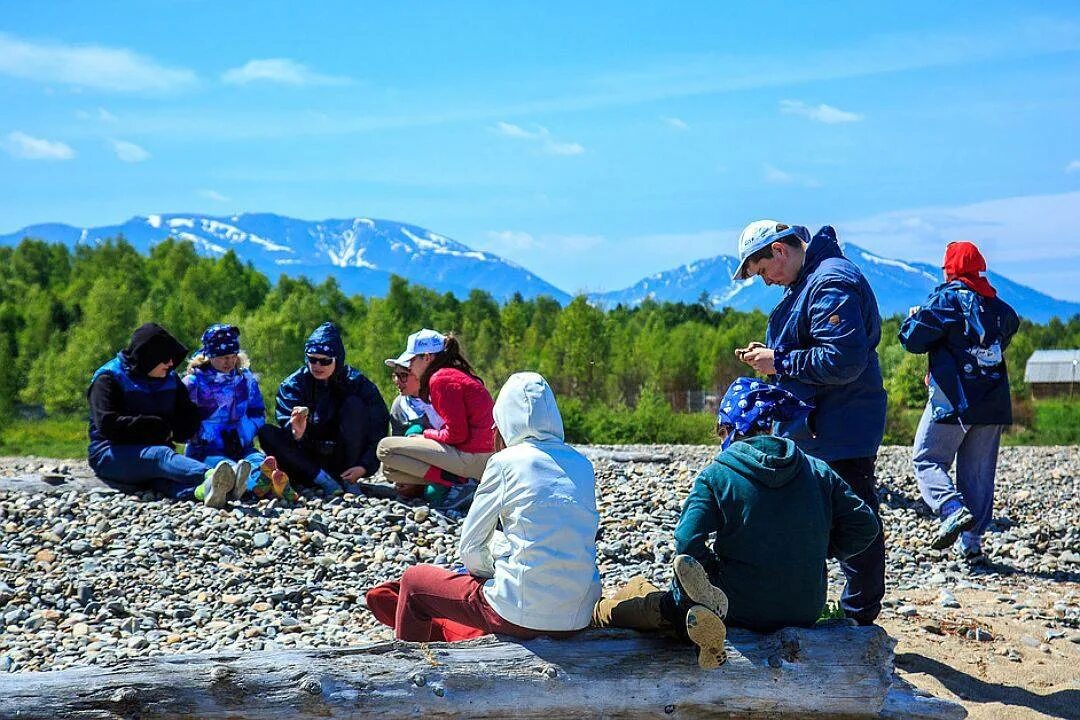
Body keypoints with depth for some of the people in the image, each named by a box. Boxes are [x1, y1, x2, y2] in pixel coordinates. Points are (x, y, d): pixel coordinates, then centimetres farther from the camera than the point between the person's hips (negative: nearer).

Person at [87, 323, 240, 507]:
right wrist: (159, 428, -12)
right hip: (110, 455, -4)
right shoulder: (108, 379, -3)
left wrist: (169, 432, -7)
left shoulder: (170, 379, 17)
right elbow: (108, 424, -16)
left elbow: (190, 420, 16)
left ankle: (202, 490, -72)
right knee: (160, 457, -37)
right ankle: (210, 476, -67)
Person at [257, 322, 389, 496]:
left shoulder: (356, 382, -7)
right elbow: (286, 423, -15)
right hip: (309, 460, 2)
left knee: (354, 404, -21)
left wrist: (365, 467, -24)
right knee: (265, 433, -19)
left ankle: (349, 481, -19)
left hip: (345, 460, -1)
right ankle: (323, 480, -28)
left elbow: (379, 429, -11)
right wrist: (296, 433, -39)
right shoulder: (293, 385, -3)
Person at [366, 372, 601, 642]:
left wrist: (488, 570, 18)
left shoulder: (505, 461, -6)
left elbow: (470, 547, 0)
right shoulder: (583, 465, 10)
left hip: (525, 614, -6)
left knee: (413, 581, 17)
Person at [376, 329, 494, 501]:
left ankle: (450, 480, -12)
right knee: (390, 470, 22)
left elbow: (456, 434, -17)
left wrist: (427, 434, 0)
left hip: (473, 458, -10)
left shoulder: (441, 379, -12)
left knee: (385, 448, -10)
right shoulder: (457, 375, 19)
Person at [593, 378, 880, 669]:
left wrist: (717, 568, 3)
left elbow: (688, 546, -16)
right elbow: (865, 525, 4)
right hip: (807, 610, 4)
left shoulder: (716, 475, -8)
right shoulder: (818, 470, 2)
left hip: (742, 610, -4)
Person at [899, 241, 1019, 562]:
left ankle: (954, 510, -22)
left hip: (953, 402, -5)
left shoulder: (946, 299, -6)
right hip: (993, 405, 5)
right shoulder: (1000, 307, 11)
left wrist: (913, 319, 15)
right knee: (979, 473, 9)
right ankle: (972, 543, 9)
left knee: (927, 460, 3)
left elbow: (913, 340, -6)